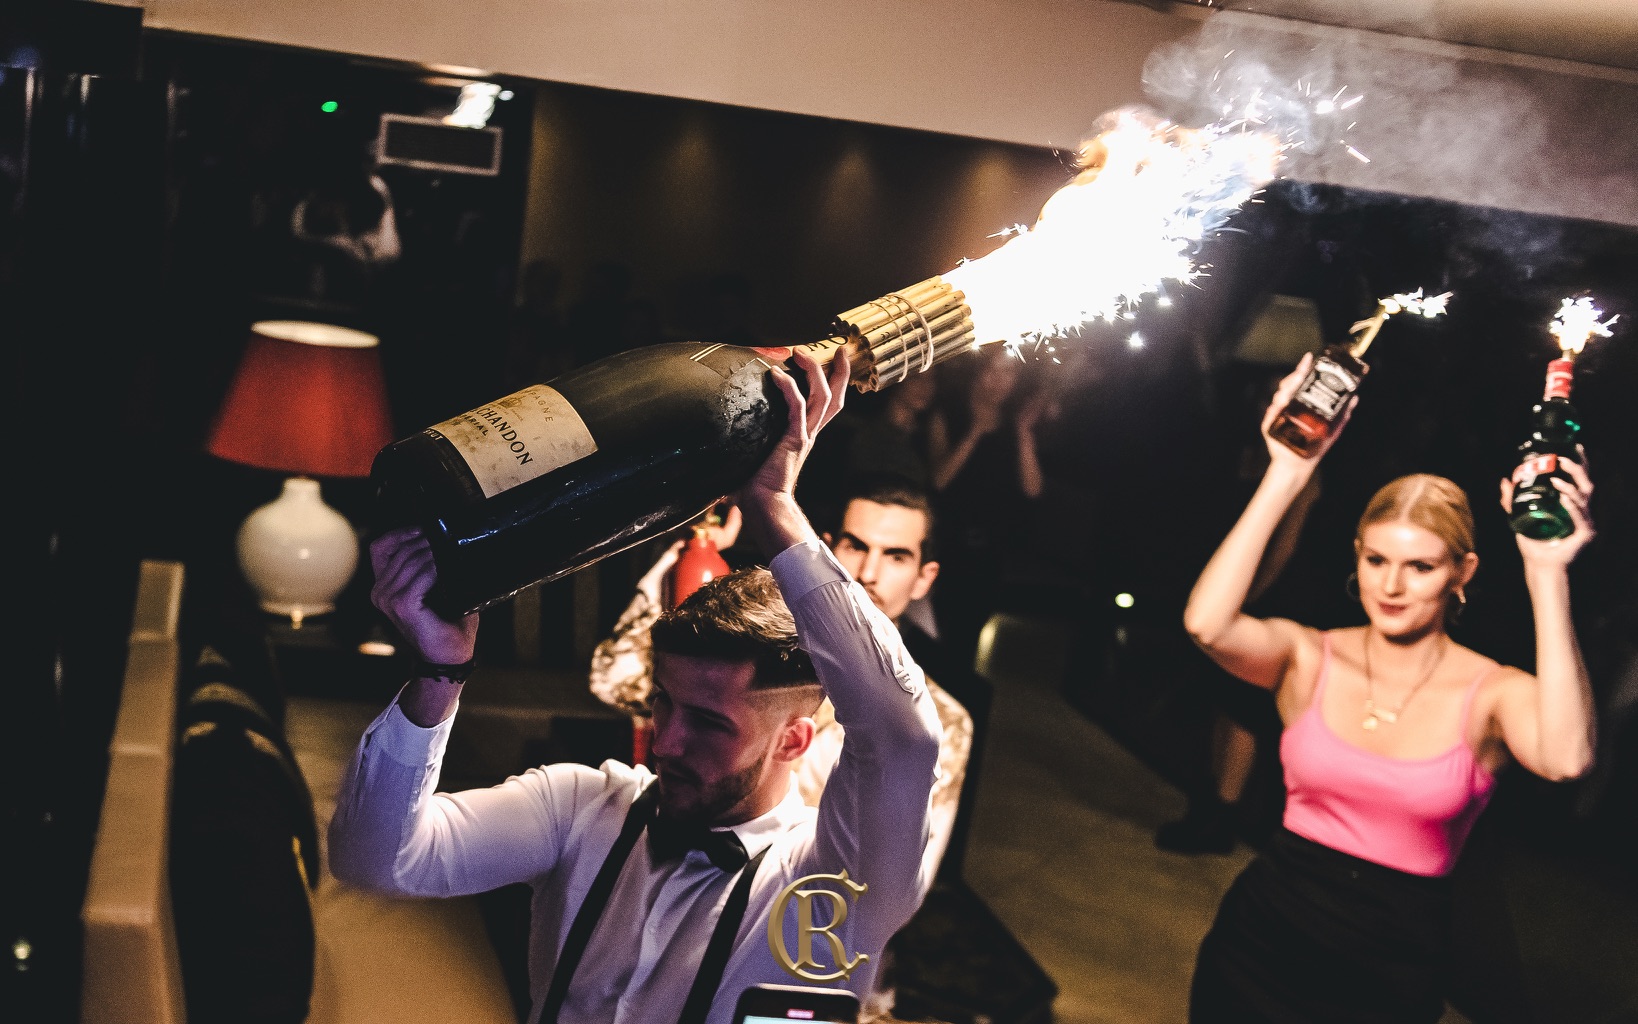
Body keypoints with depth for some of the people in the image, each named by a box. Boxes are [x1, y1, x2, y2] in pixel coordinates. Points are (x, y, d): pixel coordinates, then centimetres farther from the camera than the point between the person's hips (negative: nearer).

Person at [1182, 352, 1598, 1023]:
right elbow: (1206, 624, -27)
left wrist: (1547, 576, -32)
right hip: (1262, 941, 1)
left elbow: (1565, 759, -32)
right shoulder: (1310, 658, -6)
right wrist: (1285, 478, -26)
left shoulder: (1493, 695, -9)